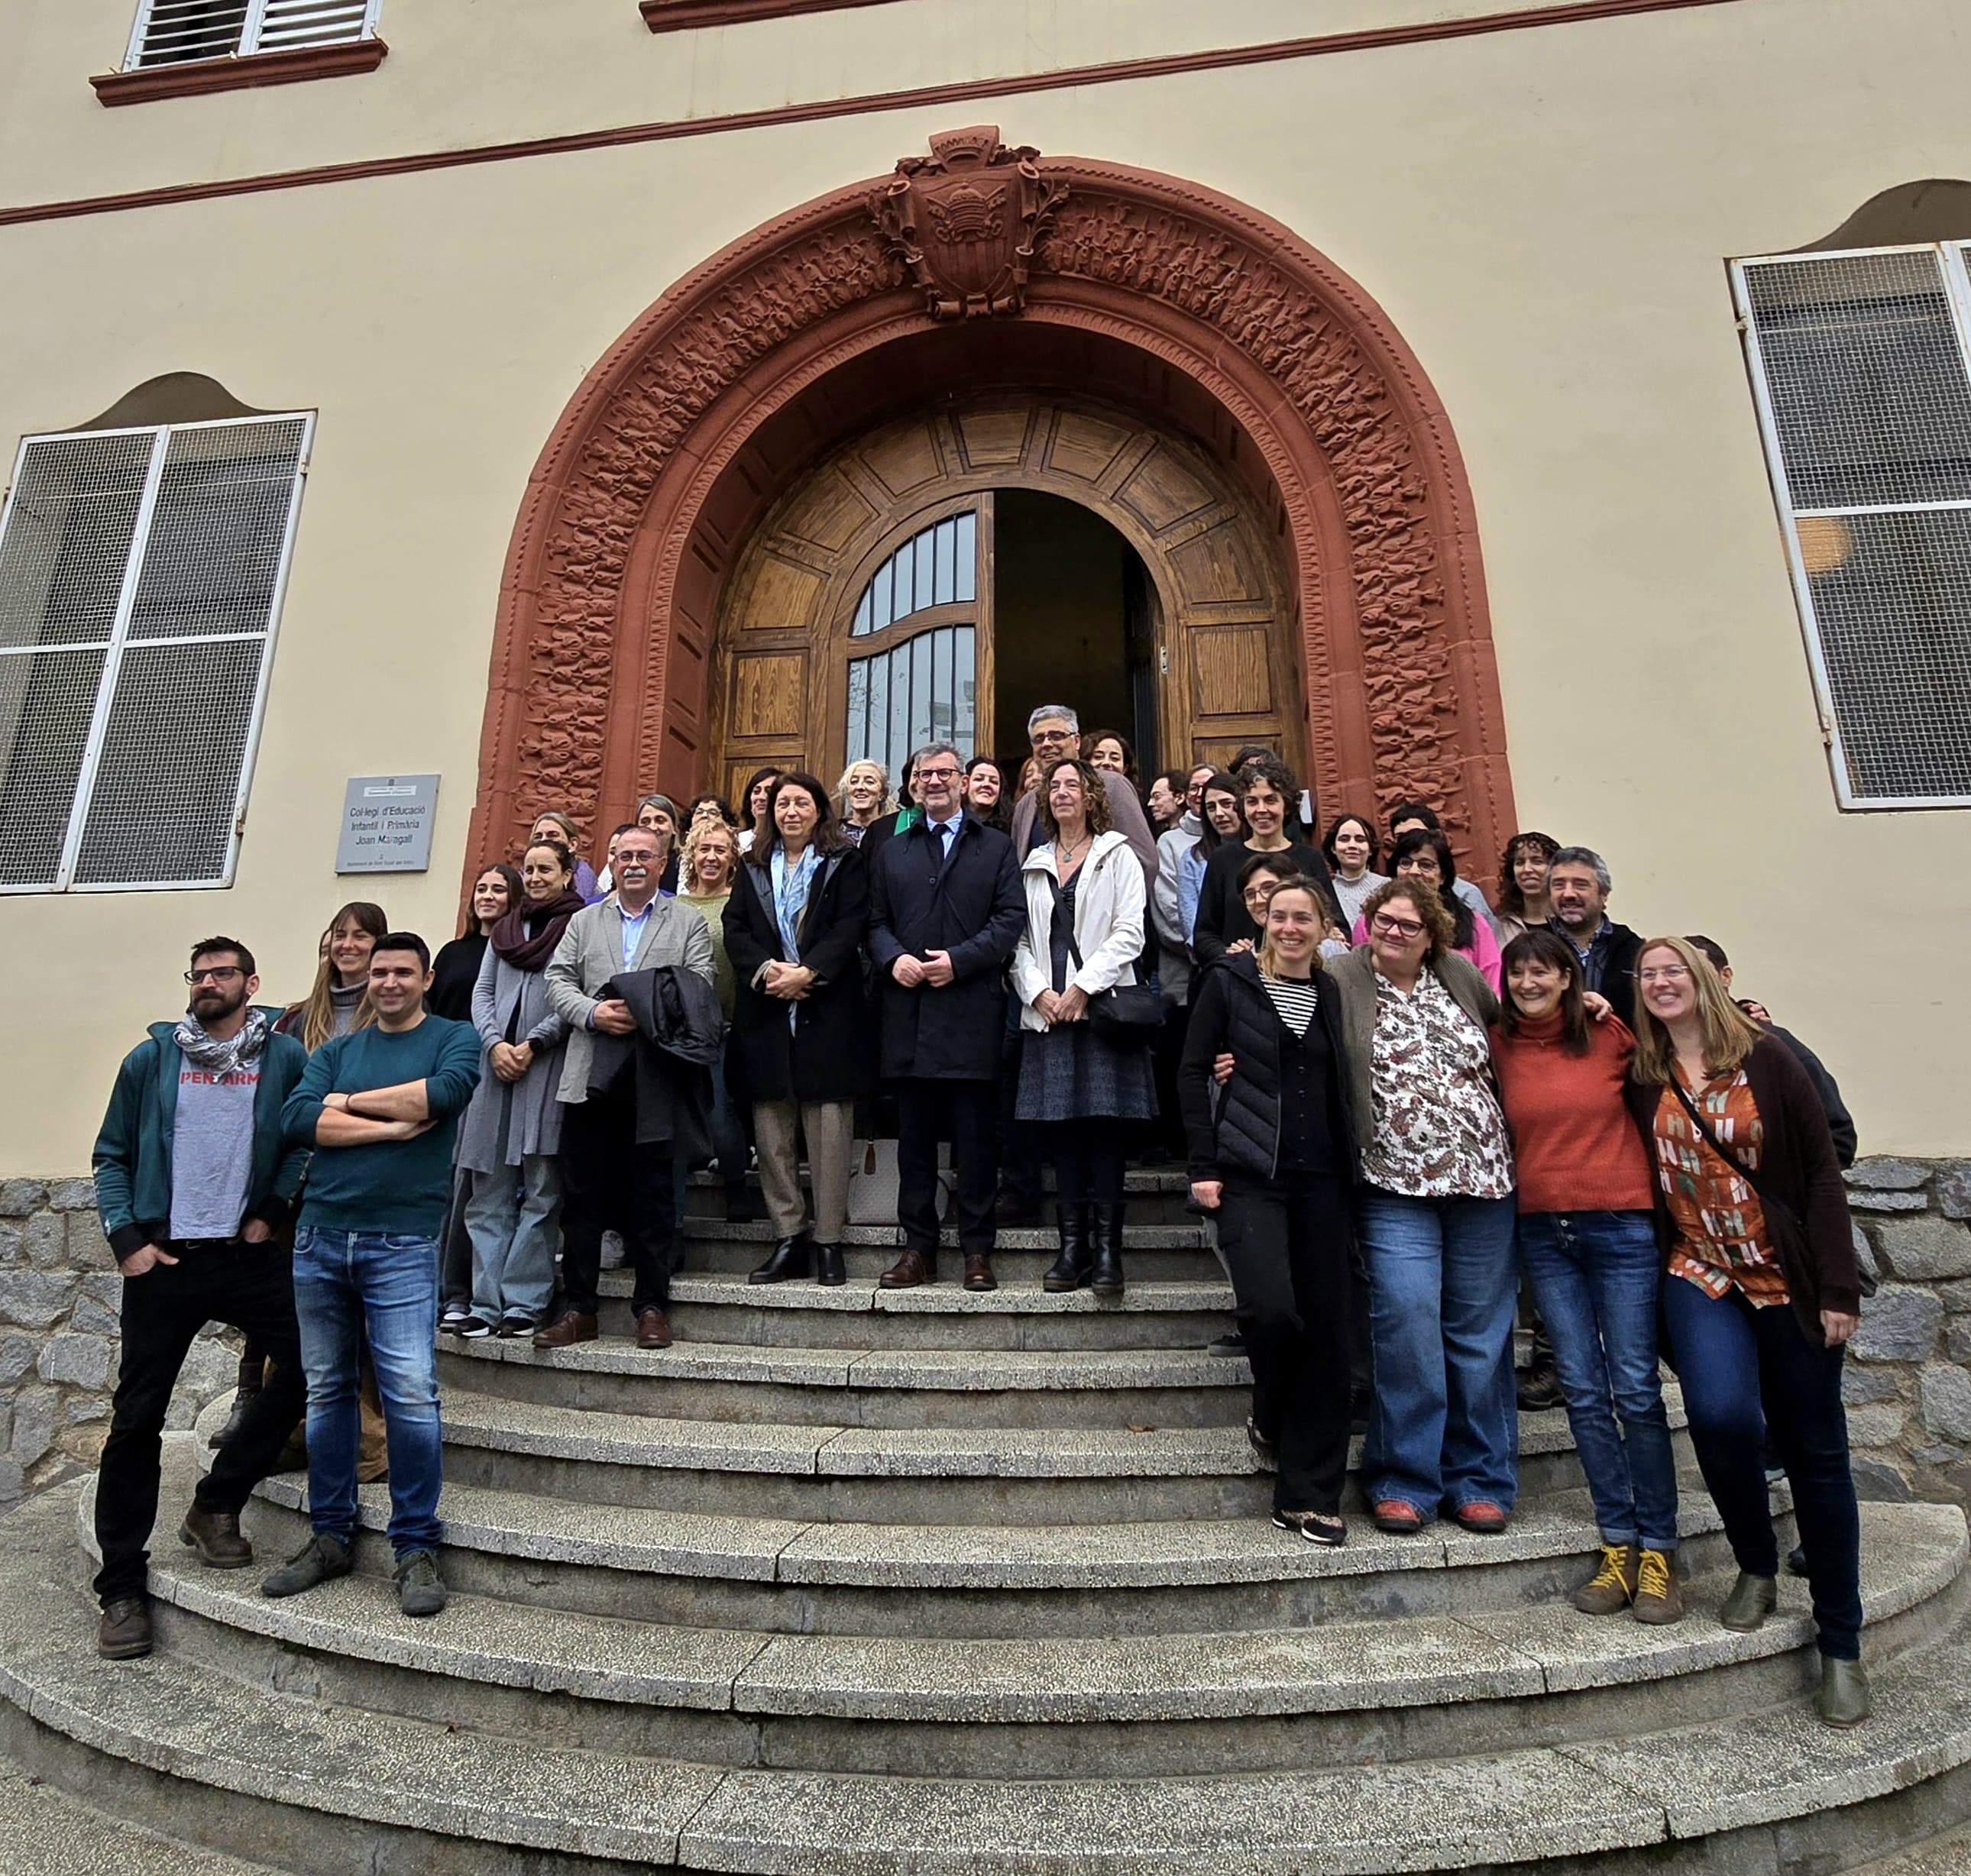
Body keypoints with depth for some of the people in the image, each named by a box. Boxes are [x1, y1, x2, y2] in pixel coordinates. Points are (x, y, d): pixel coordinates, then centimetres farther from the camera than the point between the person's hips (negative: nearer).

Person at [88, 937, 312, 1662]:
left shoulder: (285, 1057, 1)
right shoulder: (151, 1058, 5)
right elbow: (111, 1157, 8)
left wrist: (272, 1211, -6)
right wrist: (126, 1239, -2)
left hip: (248, 1253, 0)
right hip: (163, 1258, 1)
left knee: (305, 1362, -8)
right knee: (137, 1418, 4)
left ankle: (216, 1506, 15)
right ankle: (121, 1587, 17)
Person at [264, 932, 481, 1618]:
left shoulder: (454, 1038, 4)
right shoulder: (336, 1051, 15)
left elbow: (446, 1092, -16)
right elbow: (295, 1118, -1)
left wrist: (350, 1102, -3)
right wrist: (391, 1126, -12)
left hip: (402, 1244, -4)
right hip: (320, 1235, 4)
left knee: (411, 1394, -9)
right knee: (326, 1392, 11)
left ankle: (416, 1547, 5)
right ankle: (330, 1537, 25)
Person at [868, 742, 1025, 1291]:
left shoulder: (995, 847, 10)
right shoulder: (892, 853, 20)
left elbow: (1012, 917, -1)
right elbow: (876, 922, 14)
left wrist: (959, 959, -13)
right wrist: (893, 958, -7)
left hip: (972, 1012, -3)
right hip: (909, 1014, 3)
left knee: (976, 1137, 1)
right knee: (915, 1137, 7)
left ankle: (977, 1251, 10)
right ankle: (919, 1249, 15)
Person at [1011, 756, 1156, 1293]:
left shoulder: (1117, 856, 6)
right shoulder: (1033, 864, 17)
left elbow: (1129, 933, -4)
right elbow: (1020, 939, 10)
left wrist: (1082, 987, -12)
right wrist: (1038, 991, -6)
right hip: (1046, 1011, 3)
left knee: (1105, 1124, -5)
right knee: (1062, 1127, 3)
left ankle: (1106, 1247, 1)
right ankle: (1073, 1245, 9)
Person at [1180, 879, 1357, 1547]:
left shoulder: (1333, 996, 12)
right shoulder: (1229, 982, 2)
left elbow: (1344, 1088, 16)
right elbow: (1193, 1072, 0)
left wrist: (1352, 1173, 7)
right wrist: (1203, 1165, -7)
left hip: (1321, 1180, 4)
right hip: (1249, 1175, -4)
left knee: (1327, 1330, 3)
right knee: (1271, 1309, -18)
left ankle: (1309, 1498, 16)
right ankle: (1270, 1415, 18)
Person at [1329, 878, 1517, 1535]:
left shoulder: (1462, 975, 11)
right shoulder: (1340, 981, 0)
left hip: (1483, 1182, 4)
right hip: (1397, 1189, -4)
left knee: (1481, 1333, 9)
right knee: (1407, 1326, -9)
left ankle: (1480, 1480, 24)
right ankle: (1403, 1481, 9)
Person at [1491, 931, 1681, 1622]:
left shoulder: (1613, 1036, -3)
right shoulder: (1499, 1045, 5)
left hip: (1622, 1224, -3)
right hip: (1543, 1232, 3)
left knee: (1636, 1391, 1)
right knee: (1583, 1392, 7)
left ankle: (1658, 1552, 14)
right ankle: (1618, 1547, 18)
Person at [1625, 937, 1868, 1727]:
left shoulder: (1765, 1060, -2)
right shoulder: (1641, 1078, 3)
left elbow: (1821, 1173, -3)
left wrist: (1838, 1287, -7)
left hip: (1790, 1280, 0)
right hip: (1700, 1276, 1)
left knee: (1816, 1455, 6)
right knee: (1721, 1413, -21)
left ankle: (1841, 1644, 25)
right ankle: (1757, 1566, 9)